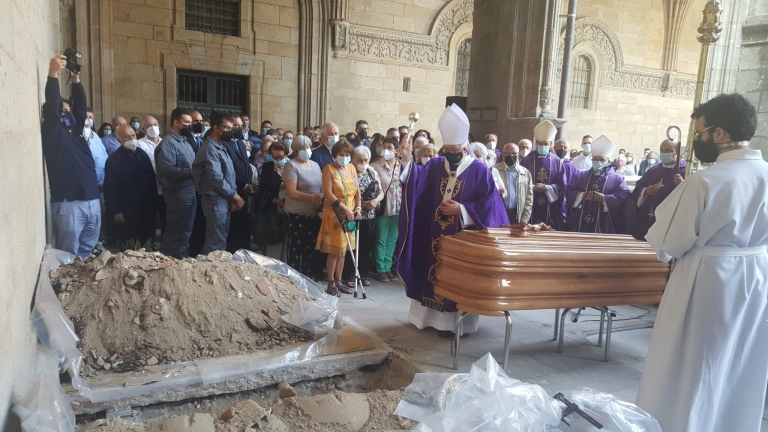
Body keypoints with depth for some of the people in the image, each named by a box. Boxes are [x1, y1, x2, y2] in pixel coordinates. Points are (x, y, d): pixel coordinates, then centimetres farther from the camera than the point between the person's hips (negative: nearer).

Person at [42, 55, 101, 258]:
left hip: (92, 201, 7)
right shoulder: (52, 133, -1)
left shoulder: (76, 131, 17)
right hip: (68, 204, -7)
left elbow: (81, 105, 17)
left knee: (87, 253, 14)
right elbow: (50, 107, -15)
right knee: (69, 256, -2)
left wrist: (76, 79, 8)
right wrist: (53, 73, -20)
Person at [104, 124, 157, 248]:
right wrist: (115, 211, -16)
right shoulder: (114, 159, -8)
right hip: (126, 213, -6)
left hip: (146, 210, 6)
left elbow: (152, 181, 15)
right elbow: (110, 188, -11)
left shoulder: (142, 154, 12)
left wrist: (154, 205, 12)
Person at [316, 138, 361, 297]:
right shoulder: (329, 169, -6)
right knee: (334, 251, -4)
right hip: (334, 214, -5)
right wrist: (345, 208, -21)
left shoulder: (352, 169, 11)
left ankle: (339, 281, 18)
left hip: (350, 215, 5)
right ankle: (331, 284, 5)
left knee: (343, 250, 10)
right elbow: (328, 194, -14)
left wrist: (358, 208, -4)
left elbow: (357, 191, 12)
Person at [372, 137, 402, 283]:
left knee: (392, 240, 11)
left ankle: (388, 268, 21)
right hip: (383, 207, -4)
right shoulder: (376, 166, -5)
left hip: (398, 208, 4)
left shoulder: (402, 165, 5)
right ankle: (380, 270, 12)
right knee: (381, 240, 3)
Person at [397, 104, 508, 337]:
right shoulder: (435, 166, 5)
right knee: (435, 273, 11)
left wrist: (461, 209, -17)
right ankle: (434, 316, 24)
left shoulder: (479, 170, -6)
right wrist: (407, 160, -27)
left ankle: (456, 322, 13)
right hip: (436, 235, 5)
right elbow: (416, 180, -11)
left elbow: (489, 205, -9)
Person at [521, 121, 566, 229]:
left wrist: (547, 188, -12)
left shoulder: (557, 162, 6)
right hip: (530, 206, -1)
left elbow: (562, 185, 3)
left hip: (550, 207, 1)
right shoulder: (526, 160, 3)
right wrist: (532, 187, -15)